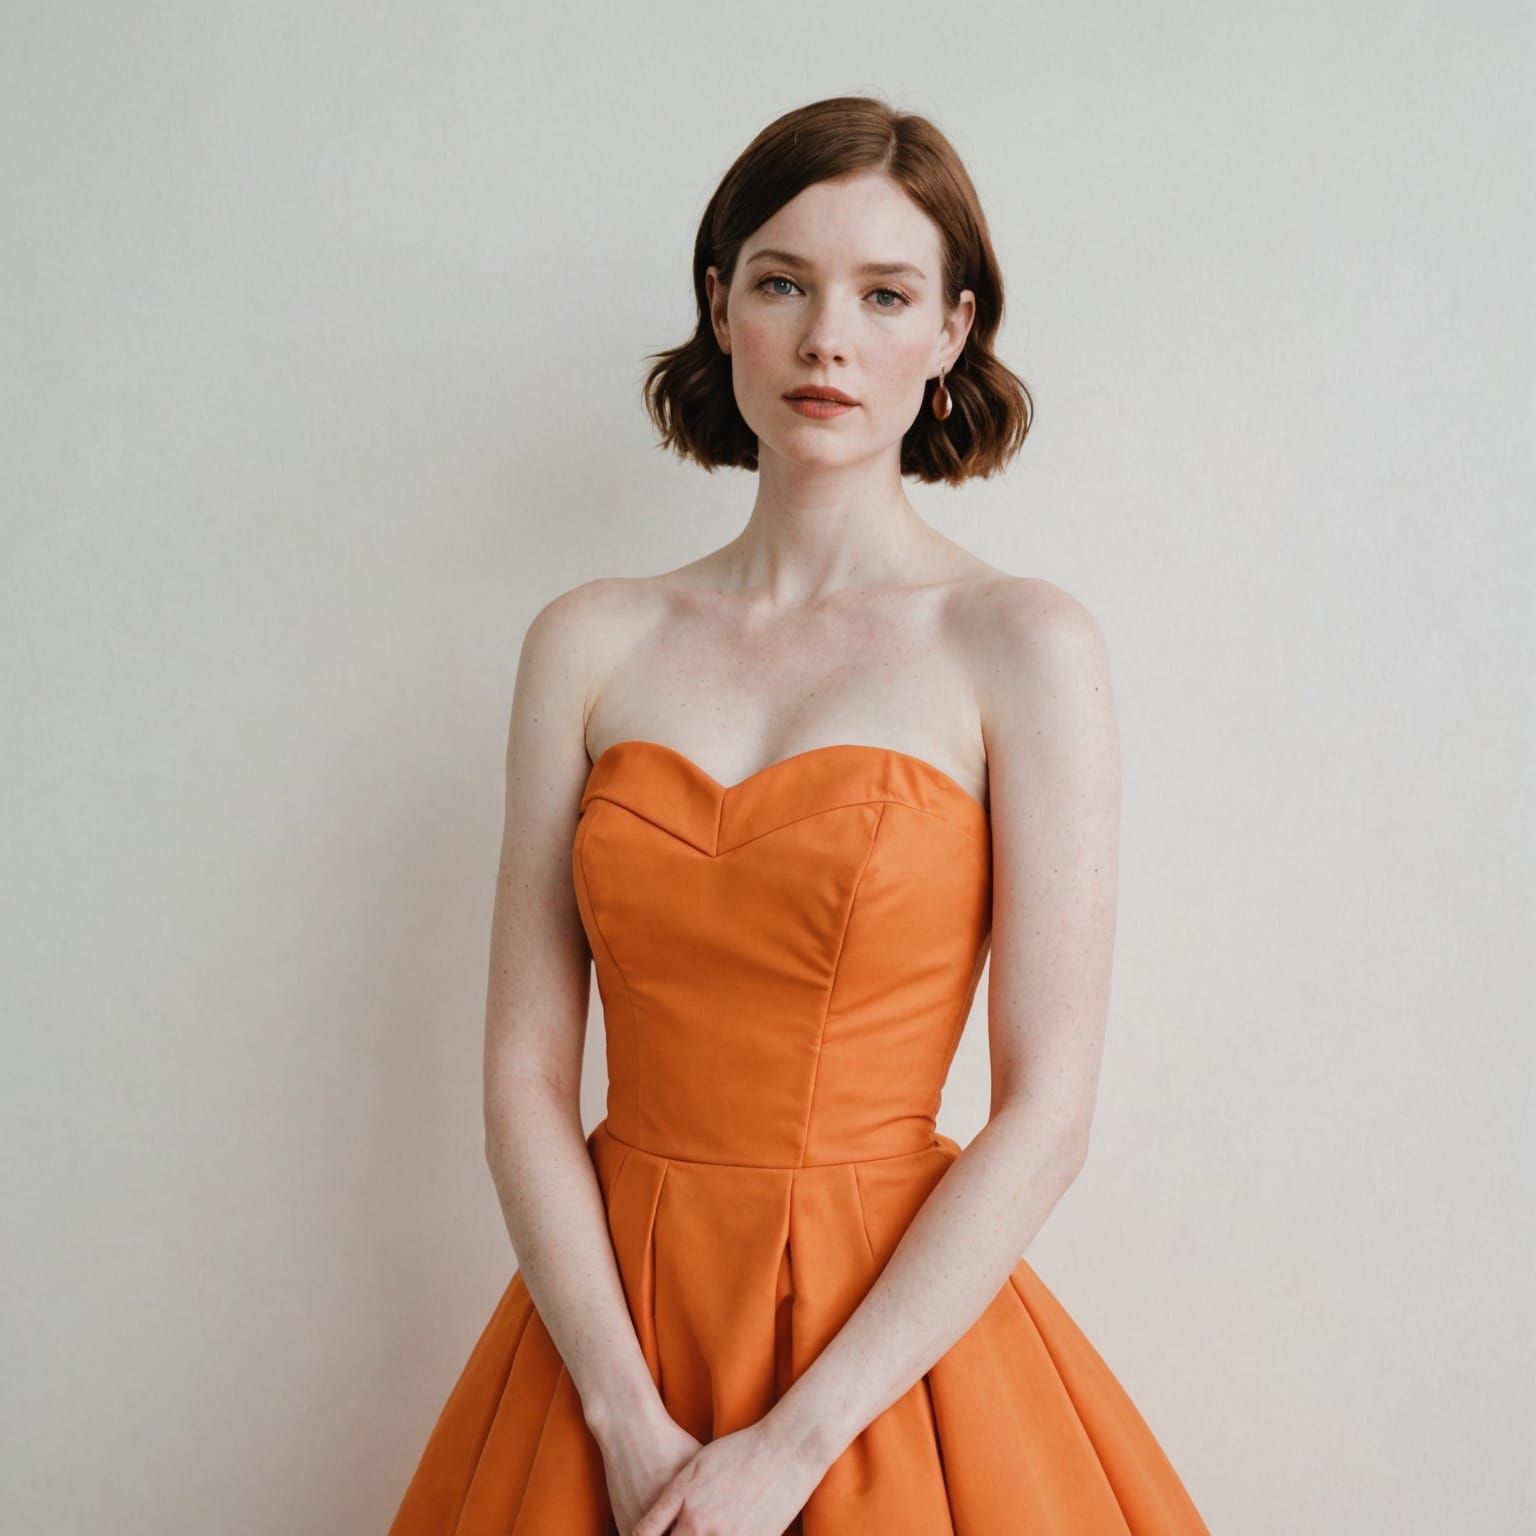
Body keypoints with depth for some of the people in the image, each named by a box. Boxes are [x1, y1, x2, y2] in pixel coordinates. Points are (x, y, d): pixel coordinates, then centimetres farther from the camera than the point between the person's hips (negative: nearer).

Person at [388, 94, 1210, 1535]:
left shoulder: (1023, 646, -7)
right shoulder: (589, 643, 0)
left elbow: (1048, 1110, -11)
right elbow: (525, 1073, -2)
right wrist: (630, 1419, -12)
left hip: (891, 1325, -2)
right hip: (610, 1310, 2)